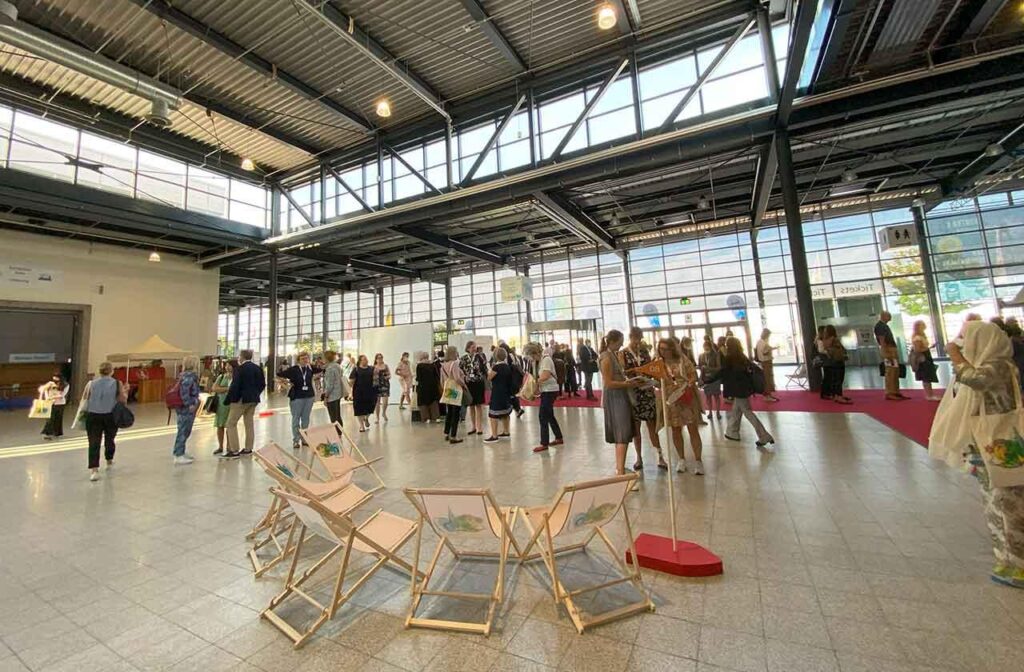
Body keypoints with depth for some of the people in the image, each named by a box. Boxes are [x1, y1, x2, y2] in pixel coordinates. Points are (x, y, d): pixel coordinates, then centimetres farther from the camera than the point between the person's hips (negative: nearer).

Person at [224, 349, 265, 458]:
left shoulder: (240, 368, -14)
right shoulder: (258, 368, 6)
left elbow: (234, 386, -17)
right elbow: (262, 384, 9)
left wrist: (229, 400, -8)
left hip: (241, 399, -7)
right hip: (253, 399, 7)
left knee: (231, 423, 2)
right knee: (249, 423, 13)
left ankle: (234, 450, 1)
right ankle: (248, 449, 18)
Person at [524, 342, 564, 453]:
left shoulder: (546, 359, -17)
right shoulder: (537, 361, 9)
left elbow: (545, 376, -28)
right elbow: (537, 377, 7)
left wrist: (535, 381, -15)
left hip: (550, 390, -9)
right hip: (545, 390, 9)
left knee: (543, 416, -6)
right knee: (549, 416, 17)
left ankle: (544, 444, 3)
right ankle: (559, 438, 31)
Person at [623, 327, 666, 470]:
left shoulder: (644, 351, 8)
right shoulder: (623, 353, -2)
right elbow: (622, 373, -7)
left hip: (648, 391, 2)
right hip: (632, 392, -2)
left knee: (652, 425, 4)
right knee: (635, 427, 6)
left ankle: (660, 457, 11)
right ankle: (639, 458, 18)